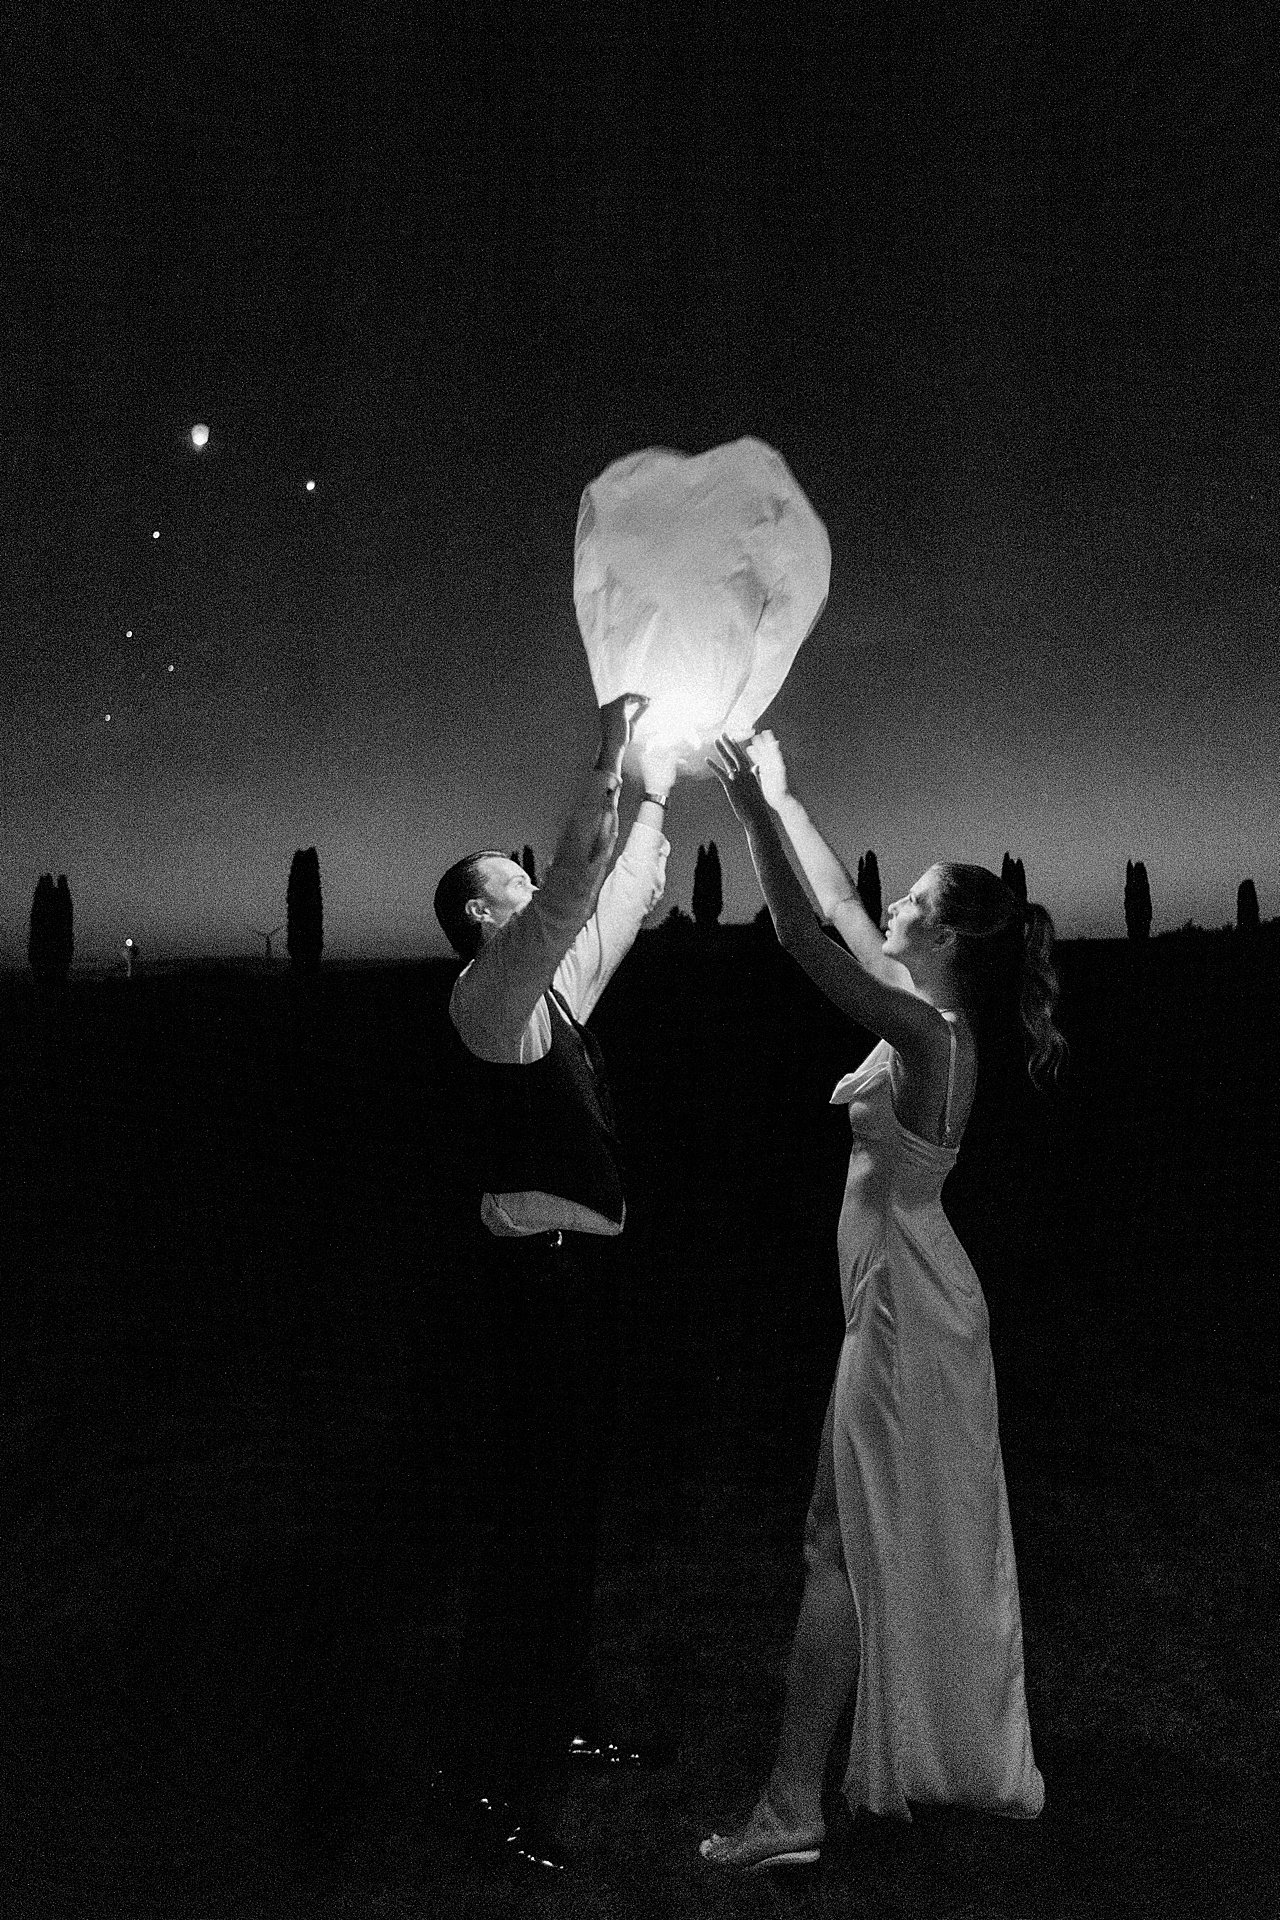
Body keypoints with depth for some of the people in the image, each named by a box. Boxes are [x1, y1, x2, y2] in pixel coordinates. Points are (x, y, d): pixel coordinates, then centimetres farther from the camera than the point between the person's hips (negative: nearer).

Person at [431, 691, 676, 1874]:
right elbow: (577, 880, -24)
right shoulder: (491, 995, -12)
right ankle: (492, 1772, 12)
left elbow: (621, 899, 22)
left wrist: (656, 800, 18)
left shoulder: (554, 988, 14)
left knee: (572, 1506, 18)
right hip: (537, 1270, -10)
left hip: (581, 1267, 10)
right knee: (529, 1518, -2)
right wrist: (610, 757, -17)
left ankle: (561, 1721, 34)